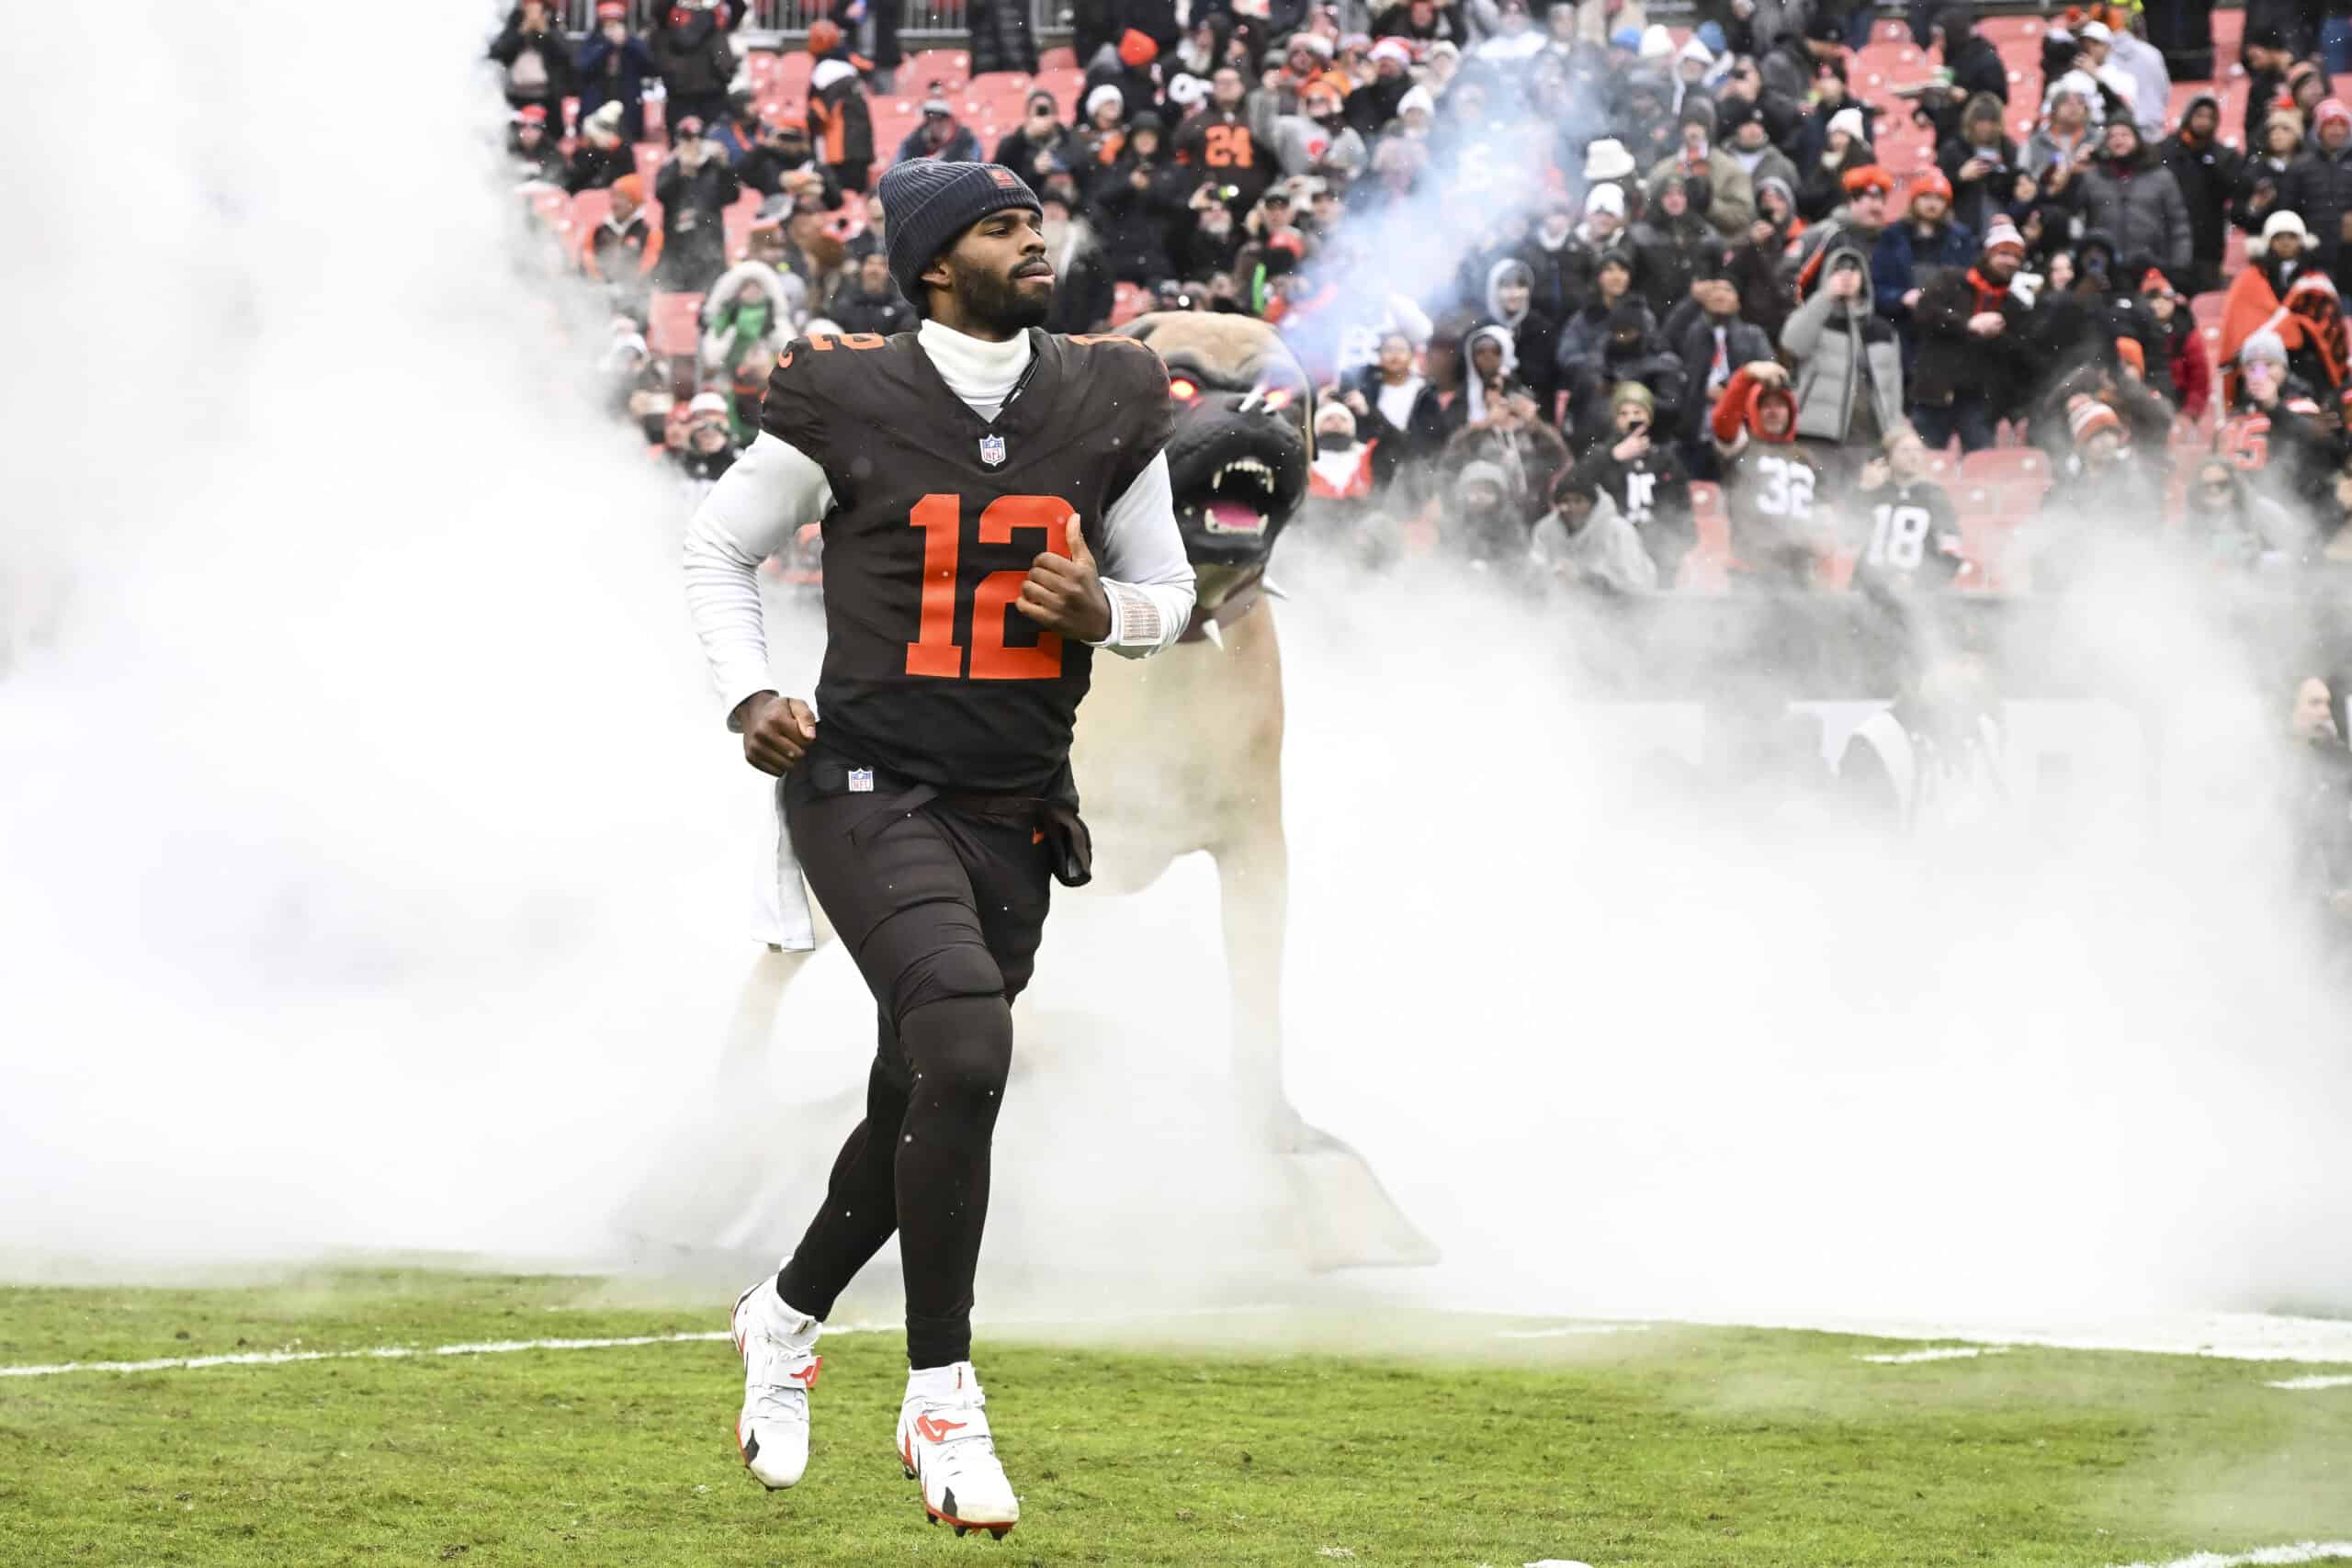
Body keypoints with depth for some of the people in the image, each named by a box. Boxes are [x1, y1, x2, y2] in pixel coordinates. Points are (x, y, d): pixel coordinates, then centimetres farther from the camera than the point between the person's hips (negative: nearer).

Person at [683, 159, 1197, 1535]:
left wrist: (1108, 610, -9)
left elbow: (1169, 589, 14)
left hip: (1015, 809, 5)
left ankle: (788, 1317, 42)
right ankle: (942, 1397, -15)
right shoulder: (849, 404, -6)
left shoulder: (1109, 404, 5)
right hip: (869, 787, -5)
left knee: (923, 1102, 13)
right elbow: (718, 547, 8)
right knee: (965, 1047, -25)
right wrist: (749, 696, -6)